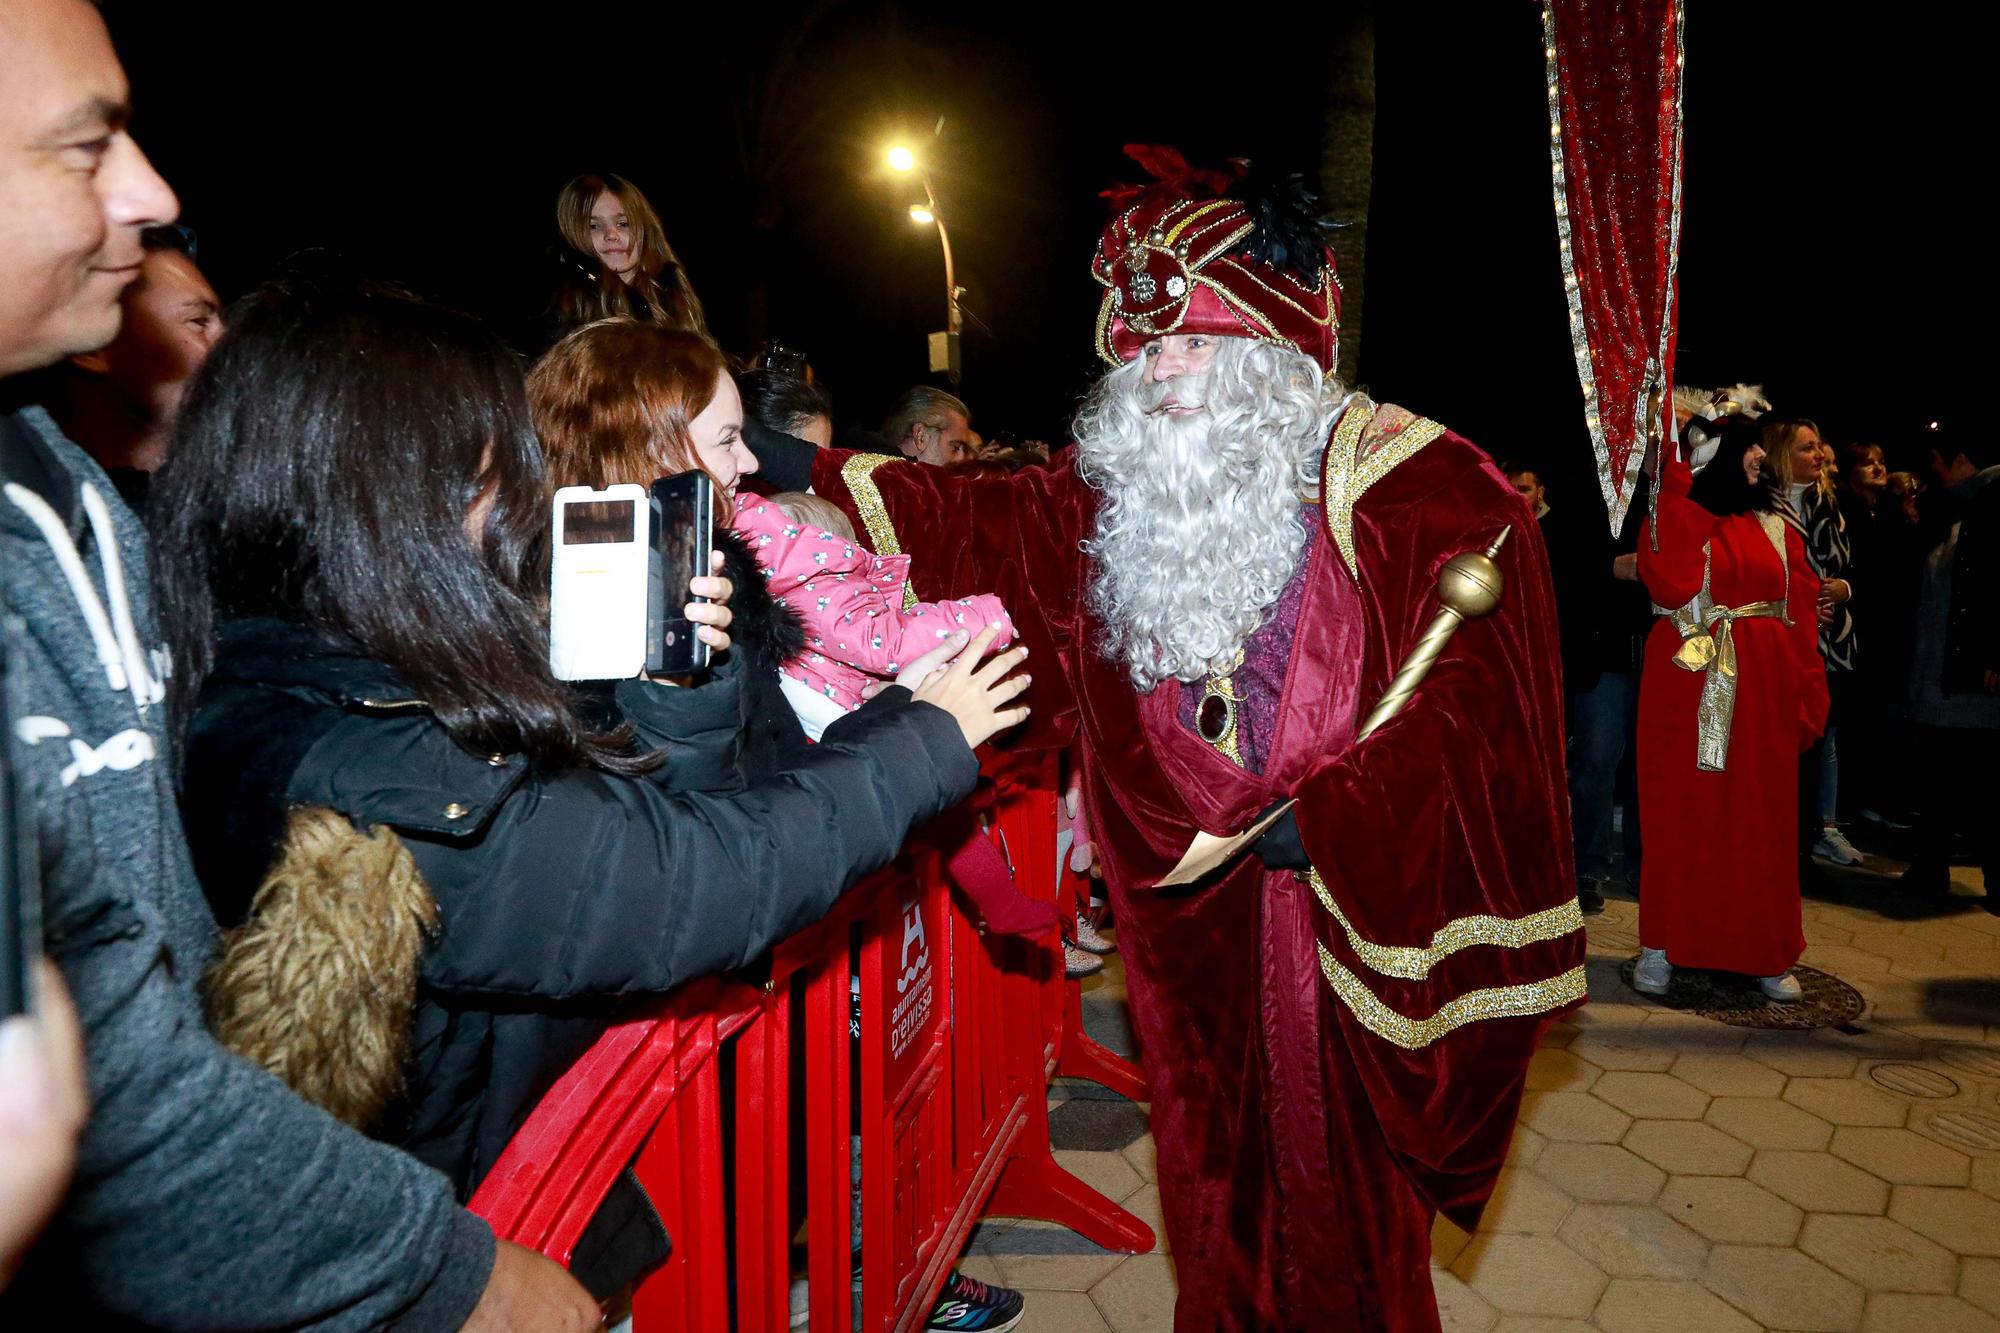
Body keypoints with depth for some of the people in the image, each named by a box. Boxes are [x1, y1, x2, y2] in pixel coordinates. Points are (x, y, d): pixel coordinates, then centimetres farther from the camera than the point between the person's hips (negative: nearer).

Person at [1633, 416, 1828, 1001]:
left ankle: (1762, 952, 20)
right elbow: (1674, 585, -20)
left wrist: (1809, 699, 1)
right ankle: (1662, 946, 14)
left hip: (1764, 691, 4)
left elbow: (1803, 613, 8)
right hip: (1688, 690, -3)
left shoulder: (1776, 528, 11)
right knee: (1681, 811, 3)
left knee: (1761, 818, 7)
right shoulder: (1674, 518, 0)